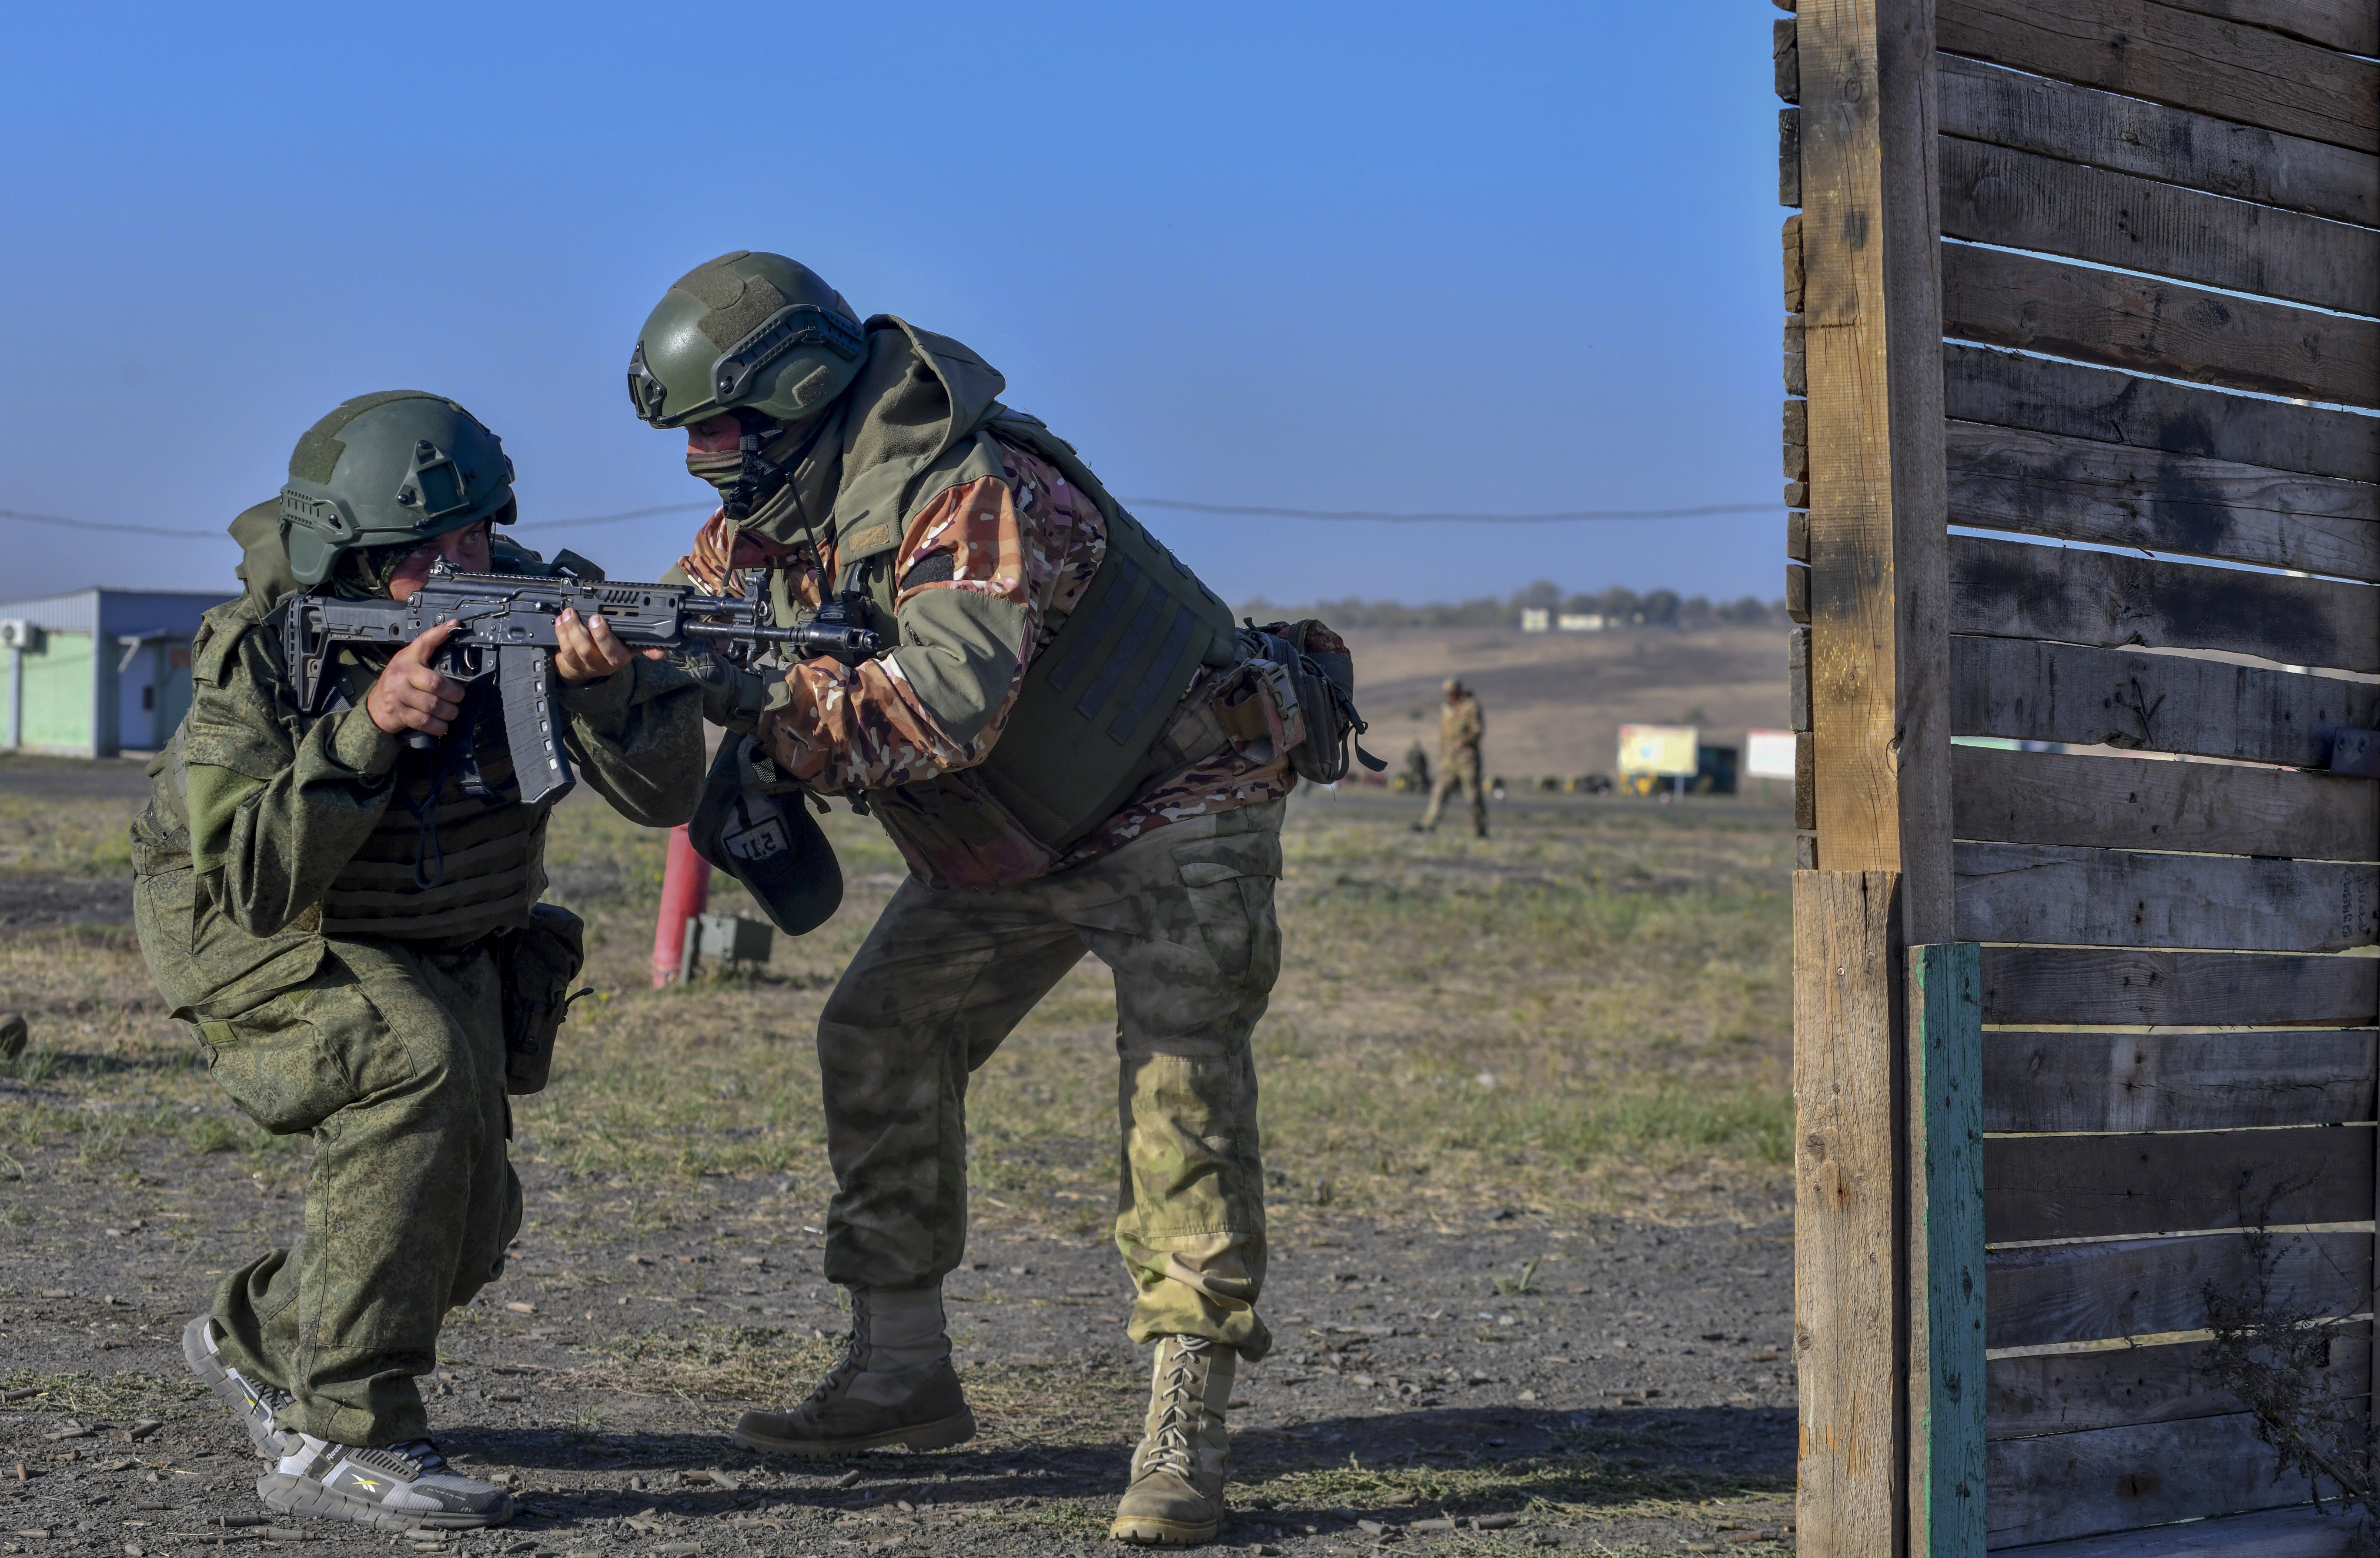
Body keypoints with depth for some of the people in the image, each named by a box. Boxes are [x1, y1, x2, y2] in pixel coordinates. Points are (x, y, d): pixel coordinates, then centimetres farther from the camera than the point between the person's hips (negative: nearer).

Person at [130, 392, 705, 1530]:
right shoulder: (262, 654, -26)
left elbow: (662, 793, -24)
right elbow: (254, 883, -33)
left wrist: (602, 685, -43)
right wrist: (366, 729, -41)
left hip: (441, 951, 5)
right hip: (245, 931, -5)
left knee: (463, 1231, -1)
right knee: (419, 1067, -32)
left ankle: (256, 1338, 31)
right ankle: (339, 1439, -26)